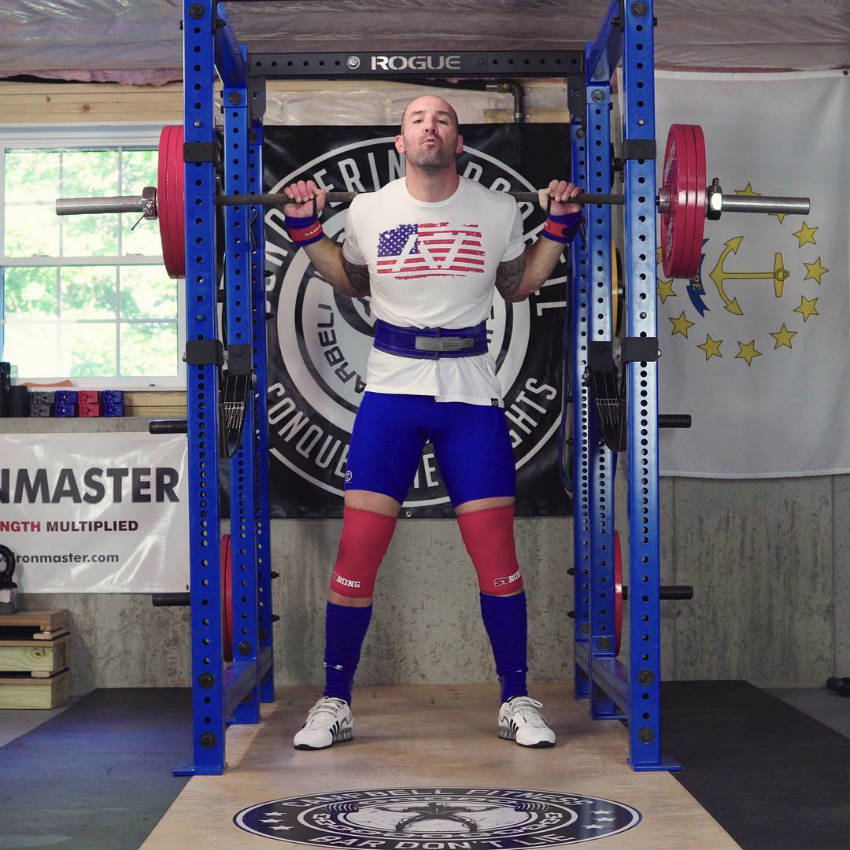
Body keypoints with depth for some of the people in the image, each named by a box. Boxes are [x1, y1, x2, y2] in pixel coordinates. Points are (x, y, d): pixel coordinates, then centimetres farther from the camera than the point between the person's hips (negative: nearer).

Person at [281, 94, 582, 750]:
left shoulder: (498, 211, 2)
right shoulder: (368, 211, 2)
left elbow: (516, 286, 19)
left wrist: (560, 226, 8)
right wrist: (306, 229, 9)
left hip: (472, 397, 0)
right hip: (391, 393, 0)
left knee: (496, 552, -1)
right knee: (357, 549, -4)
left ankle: (517, 703, 15)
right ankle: (335, 704, 11)